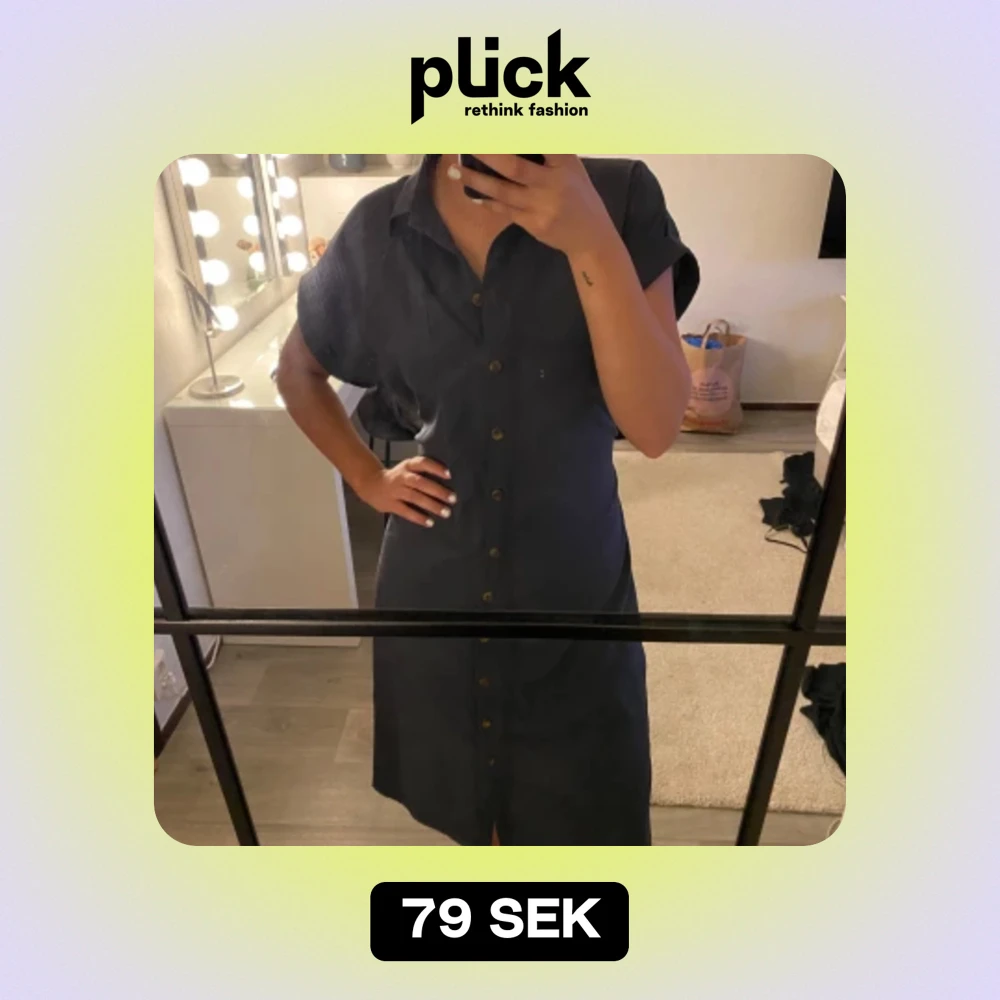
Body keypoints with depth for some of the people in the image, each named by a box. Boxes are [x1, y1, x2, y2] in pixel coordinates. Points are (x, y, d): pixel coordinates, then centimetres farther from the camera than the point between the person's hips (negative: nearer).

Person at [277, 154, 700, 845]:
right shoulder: (377, 230, -5)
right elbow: (297, 370, 12)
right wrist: (368, 479, 2)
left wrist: (592, 243, -29)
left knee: (579, 807, 18)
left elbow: (656, 427, -20)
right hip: (433, 584, 2)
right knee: (463, 797, 23)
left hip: (578, 575, -1)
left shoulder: (620, 197, -10)